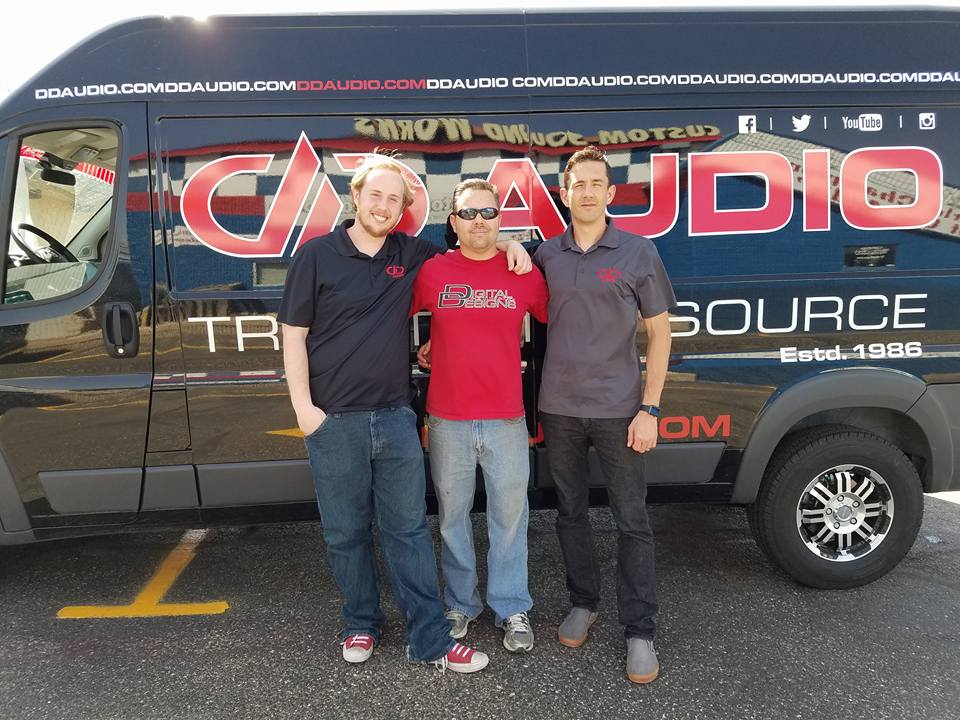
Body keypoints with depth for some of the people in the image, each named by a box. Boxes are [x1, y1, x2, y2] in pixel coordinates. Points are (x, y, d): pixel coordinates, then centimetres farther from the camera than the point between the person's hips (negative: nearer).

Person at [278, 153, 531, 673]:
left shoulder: (410, 254, 6)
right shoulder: (317, 255, -2)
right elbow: (293, 335, -1)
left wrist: (509, 245, 3)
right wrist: (303, 407, -8)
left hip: (395, 417, 2)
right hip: (333, 421, -2)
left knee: (408, 529, 7)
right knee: (346, 532, 11)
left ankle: (429, 640, 16)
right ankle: (360, 624, 31)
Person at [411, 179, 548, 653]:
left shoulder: (525, 273, 1)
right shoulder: (431, 271, -1)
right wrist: (428, 351, 8)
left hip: (506, 418, 0)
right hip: (447, 420, 0)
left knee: (509, 516, 9)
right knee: (453, 516, 13)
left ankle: (512, 609, 26)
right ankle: (460, 605, 31)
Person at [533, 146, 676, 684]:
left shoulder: (638, 253, -2)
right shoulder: (546, 256, 5)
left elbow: (659, 334, -2)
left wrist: (649, 409, -8)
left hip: (618, 409, -3)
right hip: (559, 408, 3)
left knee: (632, 520, 3)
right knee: (571, 511, 14)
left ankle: (640, 631, 14)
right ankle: (584, 603, 32)